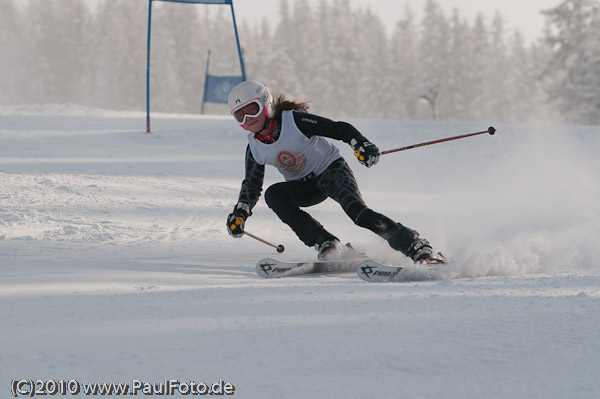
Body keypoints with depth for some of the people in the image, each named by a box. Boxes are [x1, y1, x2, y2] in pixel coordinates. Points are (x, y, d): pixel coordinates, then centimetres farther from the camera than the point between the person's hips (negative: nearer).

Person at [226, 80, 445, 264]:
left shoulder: (293, 121, -22)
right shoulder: (254, 148, -6)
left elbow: (338, 129, -23)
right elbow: (252, 185, 9)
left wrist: (360, 143, -41)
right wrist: (240, 212, -6)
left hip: (332, 170, -5)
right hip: (306, 188, 5)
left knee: (357, 211, -31)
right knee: (273, 194, -26)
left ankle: (417, 247, -32)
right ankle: (326, 245, -29)